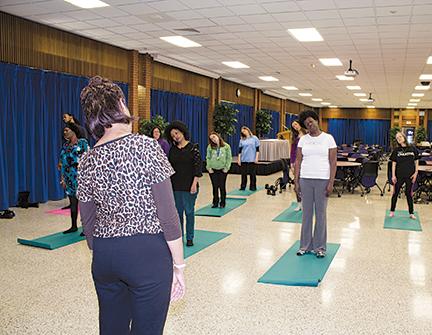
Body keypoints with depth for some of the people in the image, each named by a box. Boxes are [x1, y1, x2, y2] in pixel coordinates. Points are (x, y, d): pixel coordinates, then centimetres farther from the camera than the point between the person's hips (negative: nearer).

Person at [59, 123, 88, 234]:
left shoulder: (82, 142, -3)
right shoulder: (65, 145, 15)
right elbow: (63, 162, 16)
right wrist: (63, 178, 12)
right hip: (69, 178, 6)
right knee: (72, 202, 11)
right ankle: (74, 226, 19)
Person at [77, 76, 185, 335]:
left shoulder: (87, 161, 4)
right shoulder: (146, 146, -12)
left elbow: (88, 224, 11)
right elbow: (168, 215, -14)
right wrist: (179, 265, -6)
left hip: (104, 256, 6)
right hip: (148, 254, -5)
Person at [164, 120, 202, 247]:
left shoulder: (193, 148, -5)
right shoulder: (172, 149, 8)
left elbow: (198, 166, -7)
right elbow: (169, 167, 11)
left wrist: (194, 183, -13)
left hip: (189, 186, -4)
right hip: (175, 186, 4)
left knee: (189, 211, 3)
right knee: (178, 211, 8)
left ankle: (189, 237, 14)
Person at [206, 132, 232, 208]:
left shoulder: (226, 146, -2)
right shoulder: (210, 147, 1)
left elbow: (229, 158, -1)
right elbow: (208, 158, 3)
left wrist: (226, 167, -7)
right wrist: (209, 167, -6)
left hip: (222, 170, -1)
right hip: (213, 170, 1)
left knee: (222, 186, 3)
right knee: (215, 187, 6)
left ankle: (223, 203, 14)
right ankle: (215, 202, 17)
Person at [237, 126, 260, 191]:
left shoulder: (254, 138, 3)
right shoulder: (242, 140, 9)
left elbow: (257, 149, 1)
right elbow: (240, 150, 9)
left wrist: (256, 158, -6)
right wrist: (239, 159, 3)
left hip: (252, 159, -2)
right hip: (244, 160, 2)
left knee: (252, 174, 2)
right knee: (243, 174, 5)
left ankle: (253, 187, 12)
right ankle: (243, 187, 15)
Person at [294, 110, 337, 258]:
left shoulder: (328, 138, -1)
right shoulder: (303, 139, 6)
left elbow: (333, 162, -3)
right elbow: (298, 161, 5)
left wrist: (331, 183, -9)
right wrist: (296, 181, -1)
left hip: (322, 180, -2)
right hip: (305, 179, 2)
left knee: (321, 213, 6)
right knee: (306, 213, 8)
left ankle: (320, 246, 17)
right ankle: (305, 245, 19)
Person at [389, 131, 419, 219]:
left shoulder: (412, 148, -1)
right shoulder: (396, 150, -1)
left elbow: (416, 161, 5)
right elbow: (394, 163, 0)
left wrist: (416, 172, -2)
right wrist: (393, 175, -5)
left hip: (410, 176, 0)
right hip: (399, 175, 0)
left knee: (409, 193, 9)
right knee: (395, 193, 7)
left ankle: (411, 213, 20)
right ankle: (392, 211, 20)